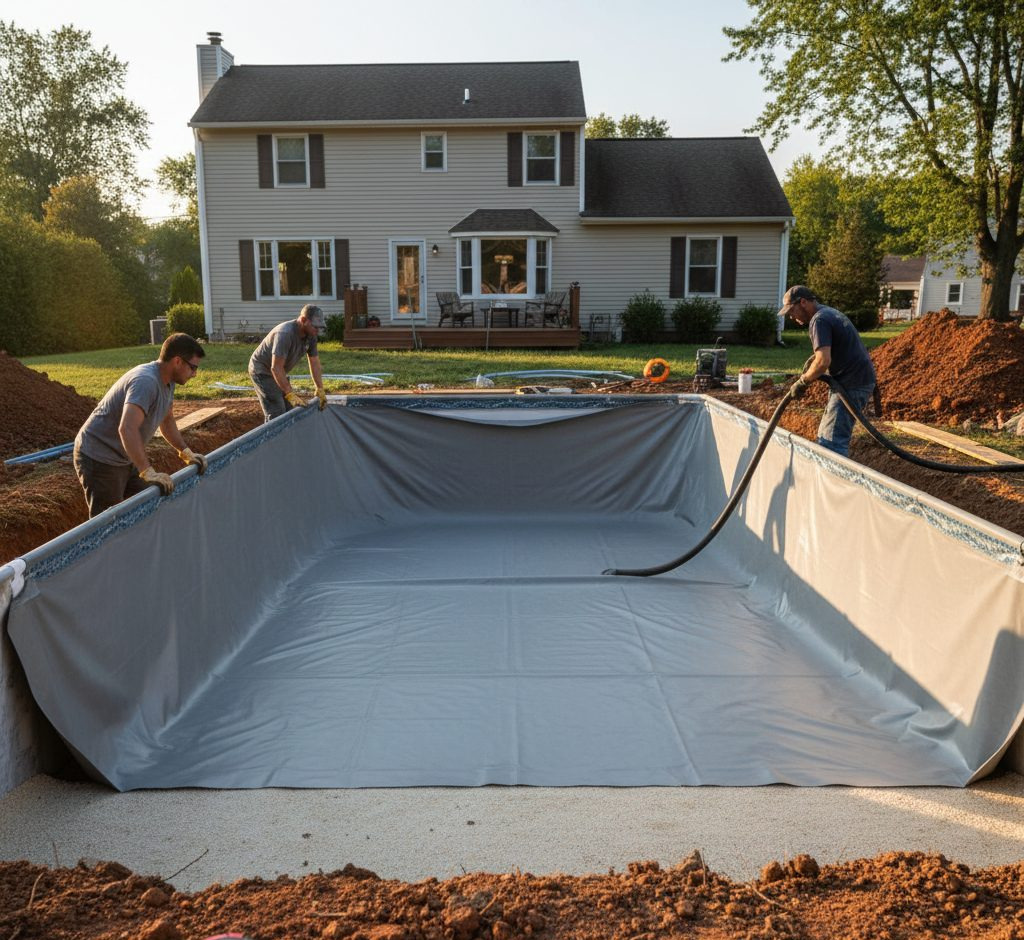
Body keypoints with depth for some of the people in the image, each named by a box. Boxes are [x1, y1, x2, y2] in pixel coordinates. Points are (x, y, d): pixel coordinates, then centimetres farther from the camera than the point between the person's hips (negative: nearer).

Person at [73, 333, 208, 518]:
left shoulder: (167, 381, 4)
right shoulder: (146, 382, -28)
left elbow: (167, 420, 21)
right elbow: (127, 429, -40)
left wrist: (186, 452, 11)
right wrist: (148, 472, -43)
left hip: (125, 459, 10)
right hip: (99, 459, -10)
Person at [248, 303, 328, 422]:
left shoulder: (310, 335, -8)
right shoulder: (285, 334, -34)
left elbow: (315, 363, 2)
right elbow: (276, 368, -36)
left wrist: (320, 390, 0)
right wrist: (290, 394, -38)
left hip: (278, 372, 9)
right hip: (262, 371, -9)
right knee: (276, 414, -16)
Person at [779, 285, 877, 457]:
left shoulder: (819, 320, -15)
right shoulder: (829, 312, 18)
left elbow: (823, 361, -26)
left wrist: (802, 382, -12)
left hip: (852, 385, -11)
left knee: (832, 442, -15)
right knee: (826, 435, 17)